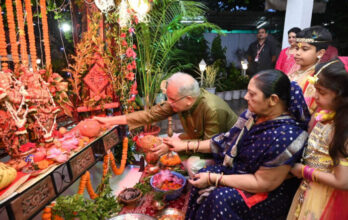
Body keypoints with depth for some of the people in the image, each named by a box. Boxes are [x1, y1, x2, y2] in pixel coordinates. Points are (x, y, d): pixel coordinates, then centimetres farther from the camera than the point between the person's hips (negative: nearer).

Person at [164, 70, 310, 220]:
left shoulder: (284, 136, -30)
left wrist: (213, 178, -21)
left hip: (271, 193, -6)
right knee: (203, 177, -12)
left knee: (221, 197, -27)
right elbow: (228, 141, 1)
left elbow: (262, 183, -24)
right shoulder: (255, 114, -7)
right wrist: (188, 146, 2)